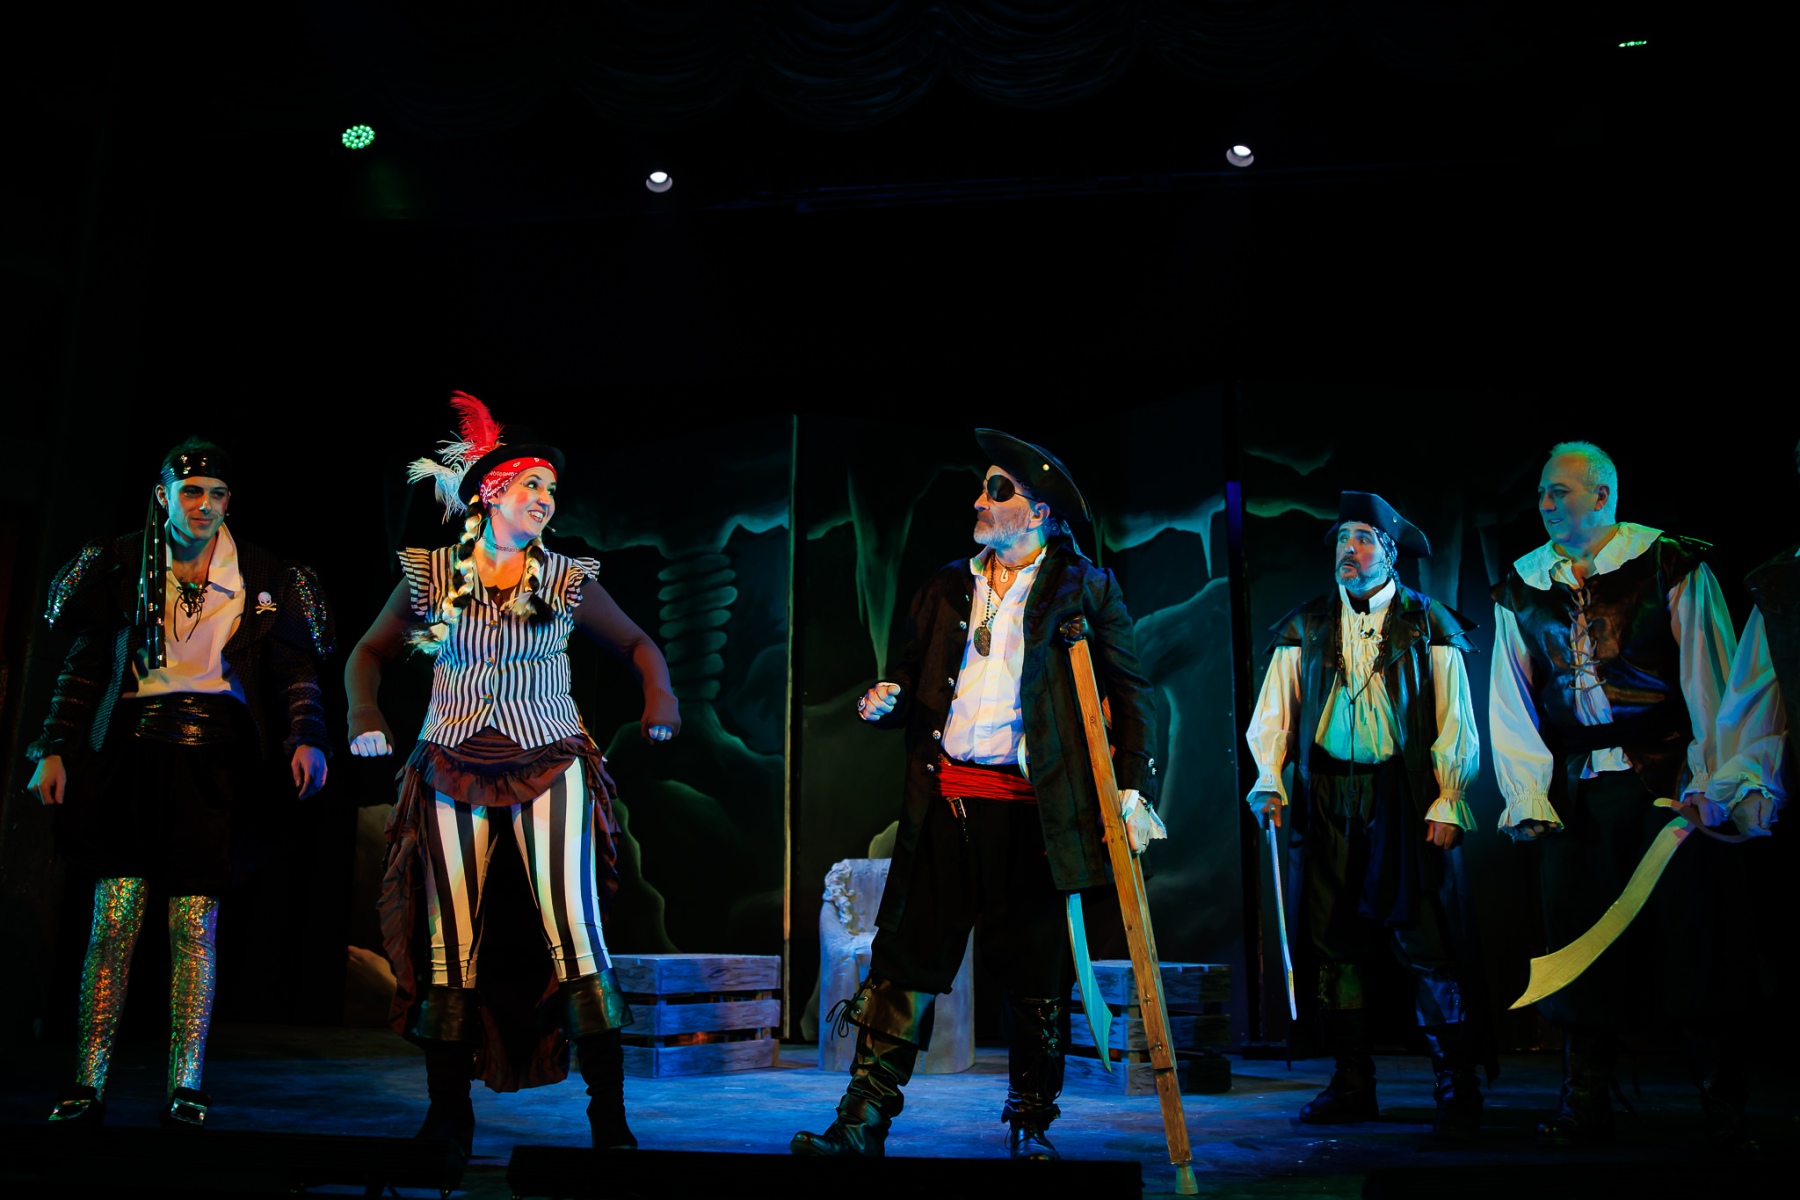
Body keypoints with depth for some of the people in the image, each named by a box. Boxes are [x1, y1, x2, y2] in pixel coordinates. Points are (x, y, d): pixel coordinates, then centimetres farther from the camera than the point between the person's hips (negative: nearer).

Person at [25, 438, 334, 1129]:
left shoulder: (261, 577, 8)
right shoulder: (123, 566, 9)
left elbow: (295, 670, 7)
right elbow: (85, 664, 11)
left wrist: (306, 740, -8)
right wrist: (55, 749, 4)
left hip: (215, 760, -1)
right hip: (132, 753, 1)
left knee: (195, 924, -2)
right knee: (114, 918, -3)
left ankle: (185, 1086, 4)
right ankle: (88, 1085, 5)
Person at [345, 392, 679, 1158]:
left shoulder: (568, 580, 2)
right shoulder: (430, 575, 3)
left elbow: (637, 644, 13)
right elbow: (371, 650, 15)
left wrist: (659, 698, -6)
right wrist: (363, 713, -2)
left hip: (552, 770, -1)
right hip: (454, 772, 1)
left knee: (574, 931, -13)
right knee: (451, 944, 2)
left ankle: (609, 1116, -4)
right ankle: (449, 1117, 17)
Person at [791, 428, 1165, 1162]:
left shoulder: (1086, 590, 2)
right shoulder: (947, 589, 14)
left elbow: (1131, 694, 1)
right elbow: (918, 679, 21)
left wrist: (1134, 789, -6)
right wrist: (891, 700, -1)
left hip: (1030, 811, -3)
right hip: (941, 800, 4)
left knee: (1035, 977, 7)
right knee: (902, 963, 2)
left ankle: (1032, 1127, 24)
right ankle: (863, 1122, 9)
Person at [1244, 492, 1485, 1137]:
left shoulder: (1429, 625, 4)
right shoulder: (1304, 628, 10)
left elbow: (1457, 726, 2)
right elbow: (1272, 715, 9)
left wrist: (1447, 805, -6)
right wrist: (1269, 784, -4)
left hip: (1406, 803, -3)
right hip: (1328, 804, 3)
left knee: (1427, 949, -3)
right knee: (1335, 945, 6)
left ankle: (1457, 1092, 10)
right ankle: (1352, 1087, 17)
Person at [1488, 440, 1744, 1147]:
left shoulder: (1671, 567, 0)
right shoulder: (1520, 591, 10)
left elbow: (1712, 682, -3)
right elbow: (1512, 705, 9)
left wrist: (1708, 785, -9)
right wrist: (1527, 796, 0)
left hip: (1665, 783, -3)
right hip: (1573, 792, 3)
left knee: (1685, 931, -1)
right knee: (1580, 942, 3)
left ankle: (1723, 1094, 17)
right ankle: (1585, 1102, 13)